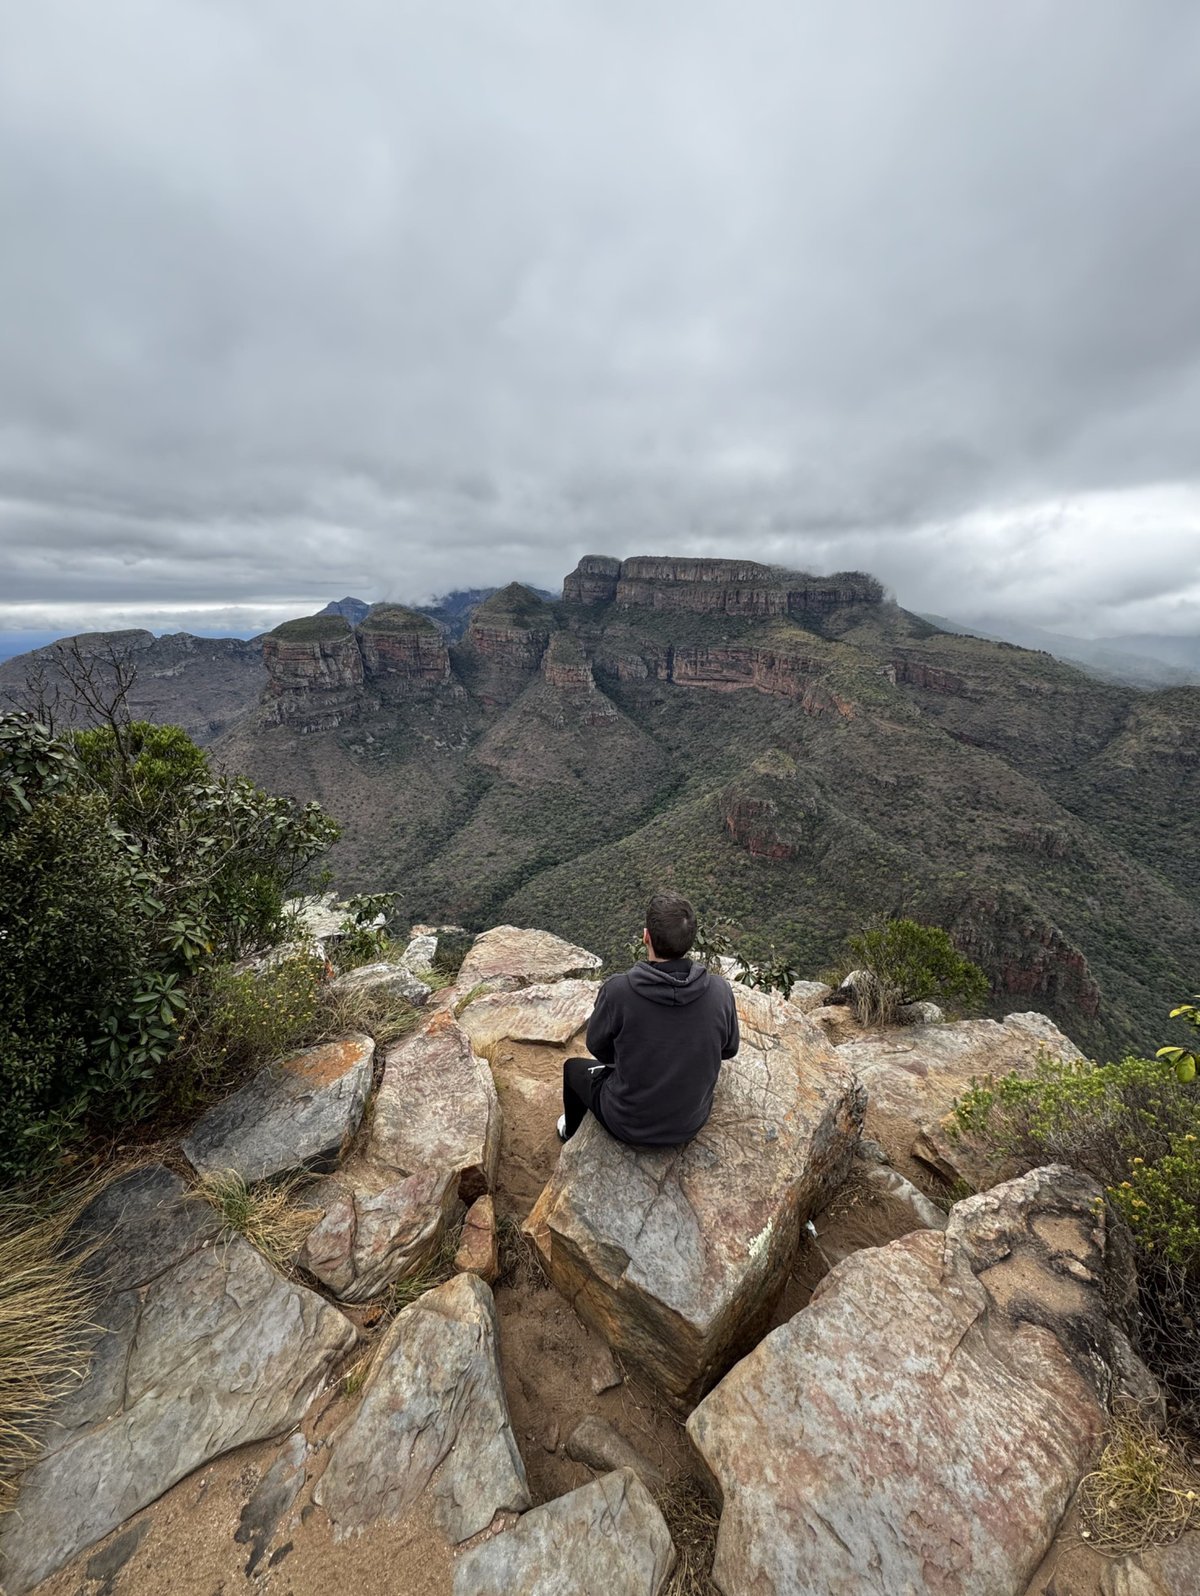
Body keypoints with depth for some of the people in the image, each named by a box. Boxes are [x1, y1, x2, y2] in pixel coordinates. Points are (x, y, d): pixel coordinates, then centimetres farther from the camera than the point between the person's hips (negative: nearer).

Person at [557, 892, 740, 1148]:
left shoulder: (618, 990, -31)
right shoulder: (720, 990, -22)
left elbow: (598, 1047, -11)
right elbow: (728, 1049, -3)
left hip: (630, 1124, -3)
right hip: (692, 1122, 3)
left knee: (574, 1068, 26)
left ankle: (572, 1134, 54)